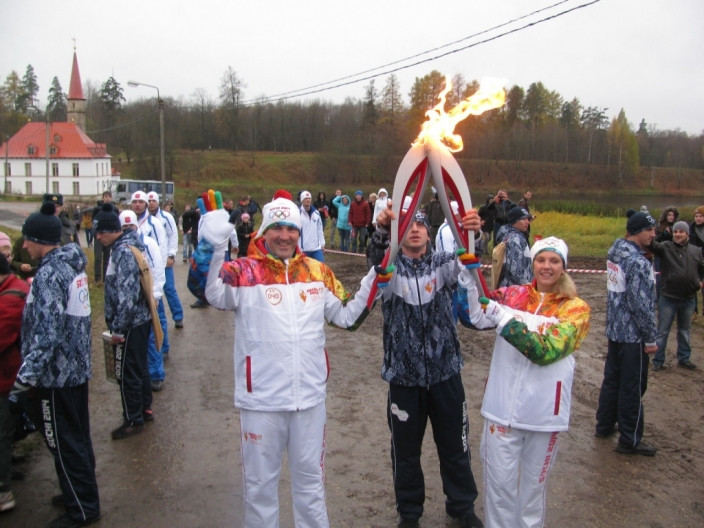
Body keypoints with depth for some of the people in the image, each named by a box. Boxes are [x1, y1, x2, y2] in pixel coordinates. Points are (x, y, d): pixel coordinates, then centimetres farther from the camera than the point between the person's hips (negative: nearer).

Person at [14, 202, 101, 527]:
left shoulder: (49, 273, -21)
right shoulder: (73, 263, 6)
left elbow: (45, 332, -26)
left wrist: (26, 377, -25)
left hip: (56, 374, -9)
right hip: (77, 367, 9)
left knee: (64, 442, 5)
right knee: (78, 437, 20)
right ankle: (81, 493, 36)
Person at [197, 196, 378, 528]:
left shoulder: (318, 272, 4)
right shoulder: (244, 271, -9)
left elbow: (346, 317, 8)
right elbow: (215, 295, -28)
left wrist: (373, 279, -2)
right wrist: (215, 248, -42)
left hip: (310, 396, 3)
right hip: (261, 399, -3)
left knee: (310, 478, 21)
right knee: (260, 482, 16)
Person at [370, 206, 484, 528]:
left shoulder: (443, 264, -1)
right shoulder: (390, 269, -4)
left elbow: (469, 261, -21)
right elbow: (375, 263, -26)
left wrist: (473, 233, -43)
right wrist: (381, 231, -46)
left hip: (446, 372, 1)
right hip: (404, 375, -1)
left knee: (455, 446, 16)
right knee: (405, 450, 14)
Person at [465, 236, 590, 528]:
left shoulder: (576, 308, -4)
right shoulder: (512, 295, 3)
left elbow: (546, 351, -18)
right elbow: (477, 318, -11)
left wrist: (502, 318, -25)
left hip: (543, 411, -1)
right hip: (503, 406, 1)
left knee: (535, 483, 17)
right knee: (499, 482, 7)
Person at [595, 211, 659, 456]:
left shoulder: (615, 252, 5)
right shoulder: (638, 262, -22)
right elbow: (641, 304, -21)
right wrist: (650, 339, -13)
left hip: (614, 329, 9)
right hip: (633, 335, -9)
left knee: (612, 379, 19)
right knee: (633, 387, 3)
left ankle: (604, 425, 33)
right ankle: (629, 441, 14)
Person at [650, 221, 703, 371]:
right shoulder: (666, 247, -9)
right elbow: (653, 246, -31)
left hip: (688, 299, 4)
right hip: (668, 298, -4)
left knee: (684, 331, 19)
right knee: (662, 331, 4)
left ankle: (684, 358, 33)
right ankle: (658, 361, 14)